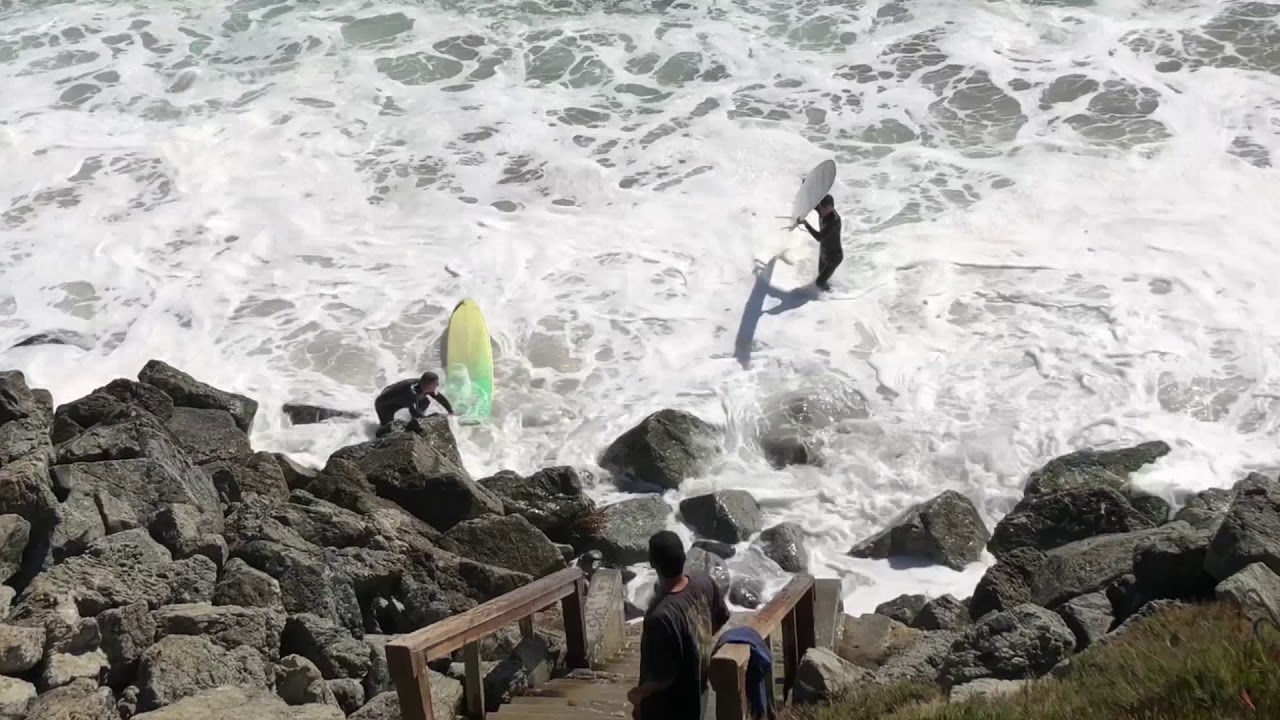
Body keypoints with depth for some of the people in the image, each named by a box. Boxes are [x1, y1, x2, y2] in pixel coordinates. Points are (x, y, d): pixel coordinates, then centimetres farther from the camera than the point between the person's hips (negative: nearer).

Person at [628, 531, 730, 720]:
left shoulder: (661, 615, -37)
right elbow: (721, 617, 7)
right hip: (695, 689, 7)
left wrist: (637, 694, -10)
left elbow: (664, 676, -29)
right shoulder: (703, 582, -15)